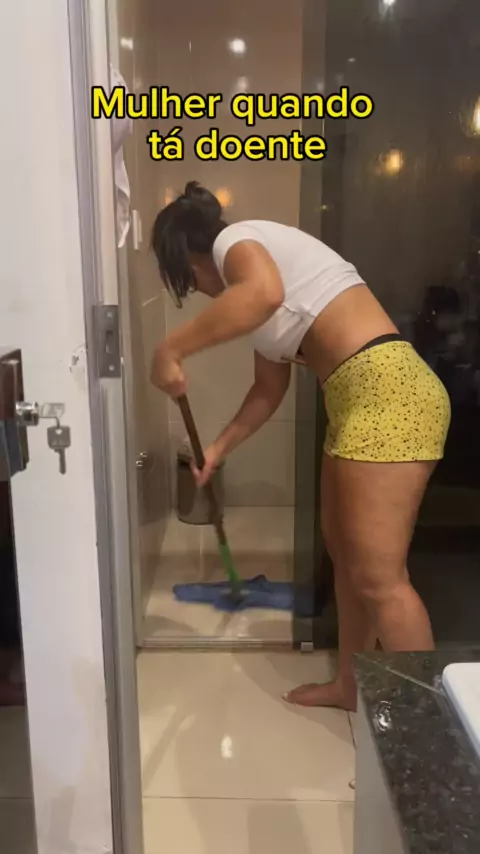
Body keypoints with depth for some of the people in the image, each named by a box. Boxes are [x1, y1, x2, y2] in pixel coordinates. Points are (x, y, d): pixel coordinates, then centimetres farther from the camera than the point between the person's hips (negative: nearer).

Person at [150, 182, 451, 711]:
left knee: (379, 577, -6)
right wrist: (218, 449, 27)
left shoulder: (235, 241, -2)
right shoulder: (251, 264, 25)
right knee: (342, 549, 18)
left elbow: (265, 292, -30)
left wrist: (171, 349, -22)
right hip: (358, 400, 10)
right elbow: (269, 389, 27)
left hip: (387, 391, -10)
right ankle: (350, 685, 34)